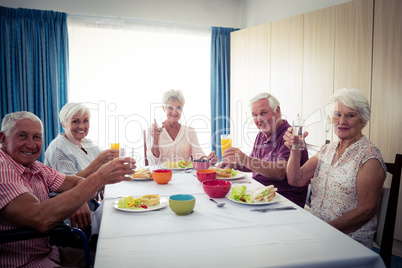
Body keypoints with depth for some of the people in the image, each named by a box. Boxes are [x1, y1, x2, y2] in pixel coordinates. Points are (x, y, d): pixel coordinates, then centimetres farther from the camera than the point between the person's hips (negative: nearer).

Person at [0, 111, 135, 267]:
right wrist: (99, 178, -34)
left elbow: (78, 182, 8)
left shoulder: (35, 168, 5)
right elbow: (40, 220, -34)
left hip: (47, 252, 8)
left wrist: (81, 200, -17)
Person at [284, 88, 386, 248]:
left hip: (351, 240, -5)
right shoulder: (327, 150, 11)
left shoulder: (369, 155, -9)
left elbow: (367, 209, -15)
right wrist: (295, 150, -12)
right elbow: (296, 180, 4)